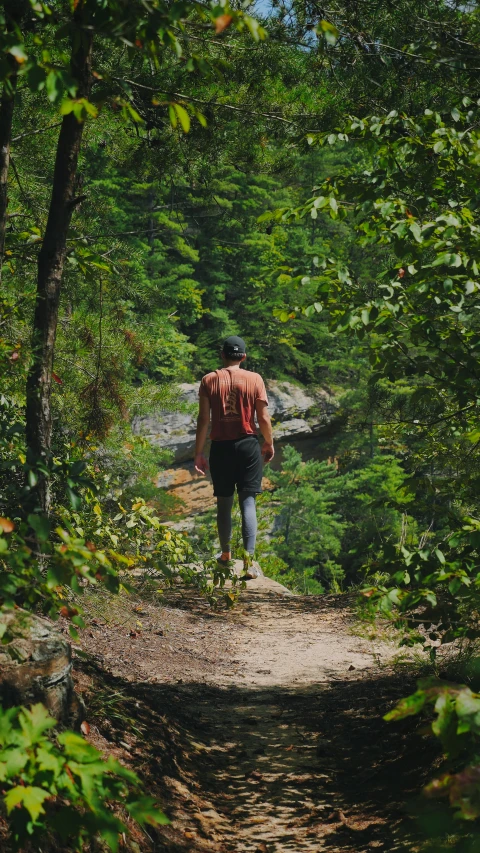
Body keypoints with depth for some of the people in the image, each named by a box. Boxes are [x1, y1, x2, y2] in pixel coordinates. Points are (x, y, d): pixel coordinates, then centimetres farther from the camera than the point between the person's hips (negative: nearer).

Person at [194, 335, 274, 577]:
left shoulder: (209, 381, 0)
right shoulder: (254, 379, -2)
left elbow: (203, 420, -2)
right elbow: (263, 418, -2)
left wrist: (198, 453, 2)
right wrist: (269, 444, 14)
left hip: (220, 447, 1)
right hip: (247, 445, -1)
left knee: (224, 502, 14)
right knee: (247, 501, -2)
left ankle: (226, 555, 27)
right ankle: (249, 559, -12)